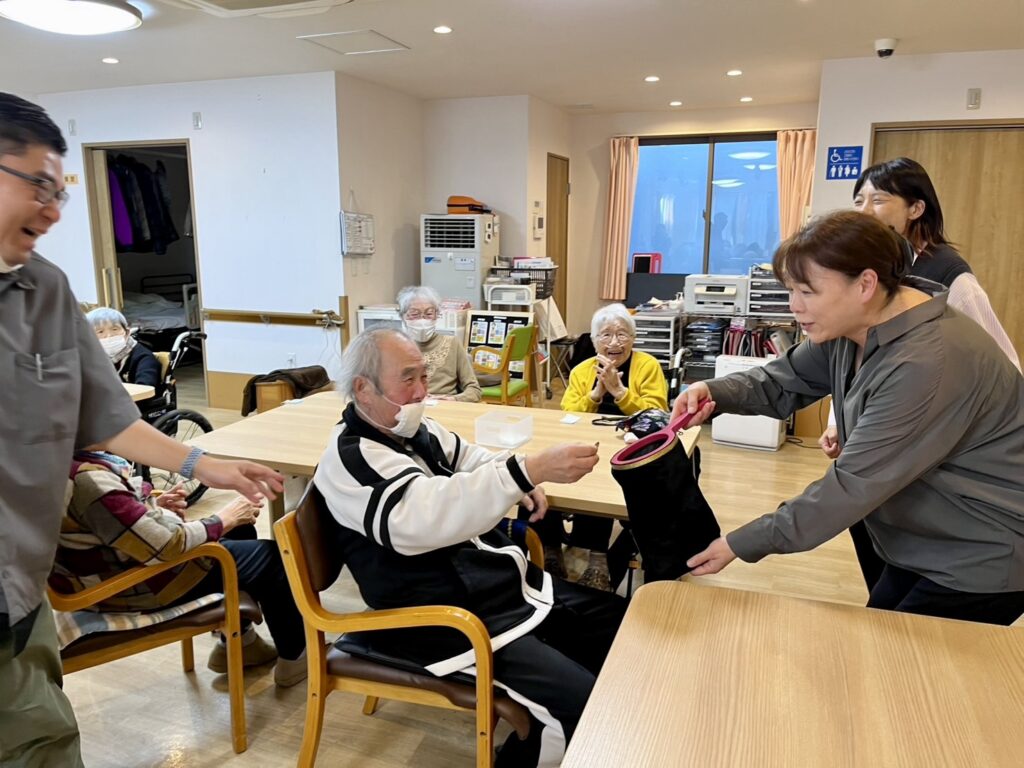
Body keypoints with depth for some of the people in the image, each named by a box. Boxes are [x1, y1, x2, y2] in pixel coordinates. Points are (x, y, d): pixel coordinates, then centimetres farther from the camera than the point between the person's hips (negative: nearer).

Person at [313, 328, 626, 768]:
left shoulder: (414, 430, 8)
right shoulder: (350, 456, -18)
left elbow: (468, 459, 27)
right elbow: (429, 515, -36)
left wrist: (523, 482, 6)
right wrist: (528, 470, -43)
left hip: (511, 584, 10)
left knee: (622, 623, 12)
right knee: (585, 705, -21)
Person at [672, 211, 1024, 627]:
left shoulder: (928, 364, -35)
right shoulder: (850, 325, -5)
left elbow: (855, 484, -34)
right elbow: (786, 380, 2)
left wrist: (743, 544, -27)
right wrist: (714, 392, -21)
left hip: (984, 557, -9)